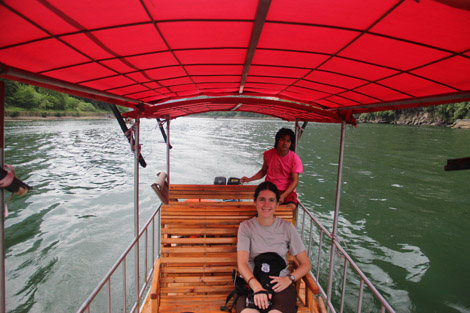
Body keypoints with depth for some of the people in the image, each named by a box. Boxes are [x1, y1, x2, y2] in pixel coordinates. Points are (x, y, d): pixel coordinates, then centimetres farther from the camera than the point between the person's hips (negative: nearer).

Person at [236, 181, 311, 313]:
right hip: (252, 283, 0)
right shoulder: (246, 227, 5)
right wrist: (257, 286, -24)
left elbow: (306, 264, 8)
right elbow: (242, 263, -6)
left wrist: (288, 279, -11)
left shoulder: (287, 227, 5)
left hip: (280, 285, 0)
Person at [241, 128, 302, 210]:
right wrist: (249, 179, 1)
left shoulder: (295, 159, -7)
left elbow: (294, 180, -9)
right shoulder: (268, 154, 1)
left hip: (287, 190, -1)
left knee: (291, 207, -31)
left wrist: (283, 196, -23)